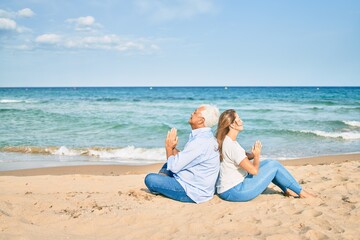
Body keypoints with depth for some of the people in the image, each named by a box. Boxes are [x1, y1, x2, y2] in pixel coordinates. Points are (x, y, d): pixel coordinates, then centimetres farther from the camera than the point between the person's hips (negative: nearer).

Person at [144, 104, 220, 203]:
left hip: (193, 193, -11)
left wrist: (169, 147, -4)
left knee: (150, 179, -14)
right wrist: (173, 148, -1)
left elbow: (174, 166, -21)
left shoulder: (200, 142, -26)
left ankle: (158, 189, 16)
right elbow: (184, 159, 14)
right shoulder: (207, 136, 8)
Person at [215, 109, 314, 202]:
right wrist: (257, 155, -7)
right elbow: (254, 170, -24)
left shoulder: (228, 141, 4)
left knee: (268, 163, 16)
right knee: (274, 165, -3)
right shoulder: (231, 146, -26)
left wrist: (253, 154, -6)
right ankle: (300, 192, 12)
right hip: (233, 192, -9)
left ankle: (287, 190, 27)